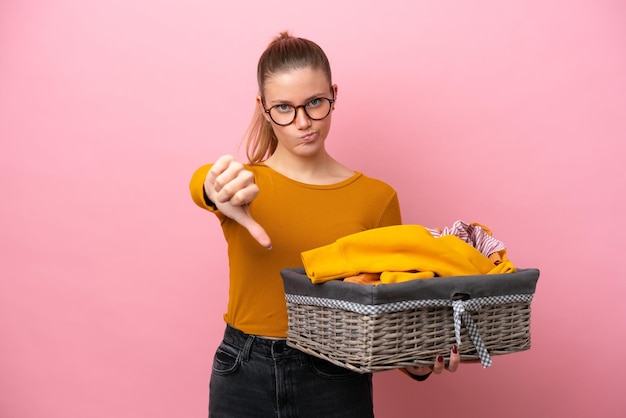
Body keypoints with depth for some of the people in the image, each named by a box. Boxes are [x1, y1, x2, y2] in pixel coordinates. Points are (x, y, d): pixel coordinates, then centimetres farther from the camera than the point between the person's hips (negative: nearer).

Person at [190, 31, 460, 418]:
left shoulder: (377, 198, -2)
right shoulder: (240, 184, -3)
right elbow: (203, 183, -27)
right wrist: (218, 191, -50)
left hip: (338, 383, 0)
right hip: (243, 377, 0)